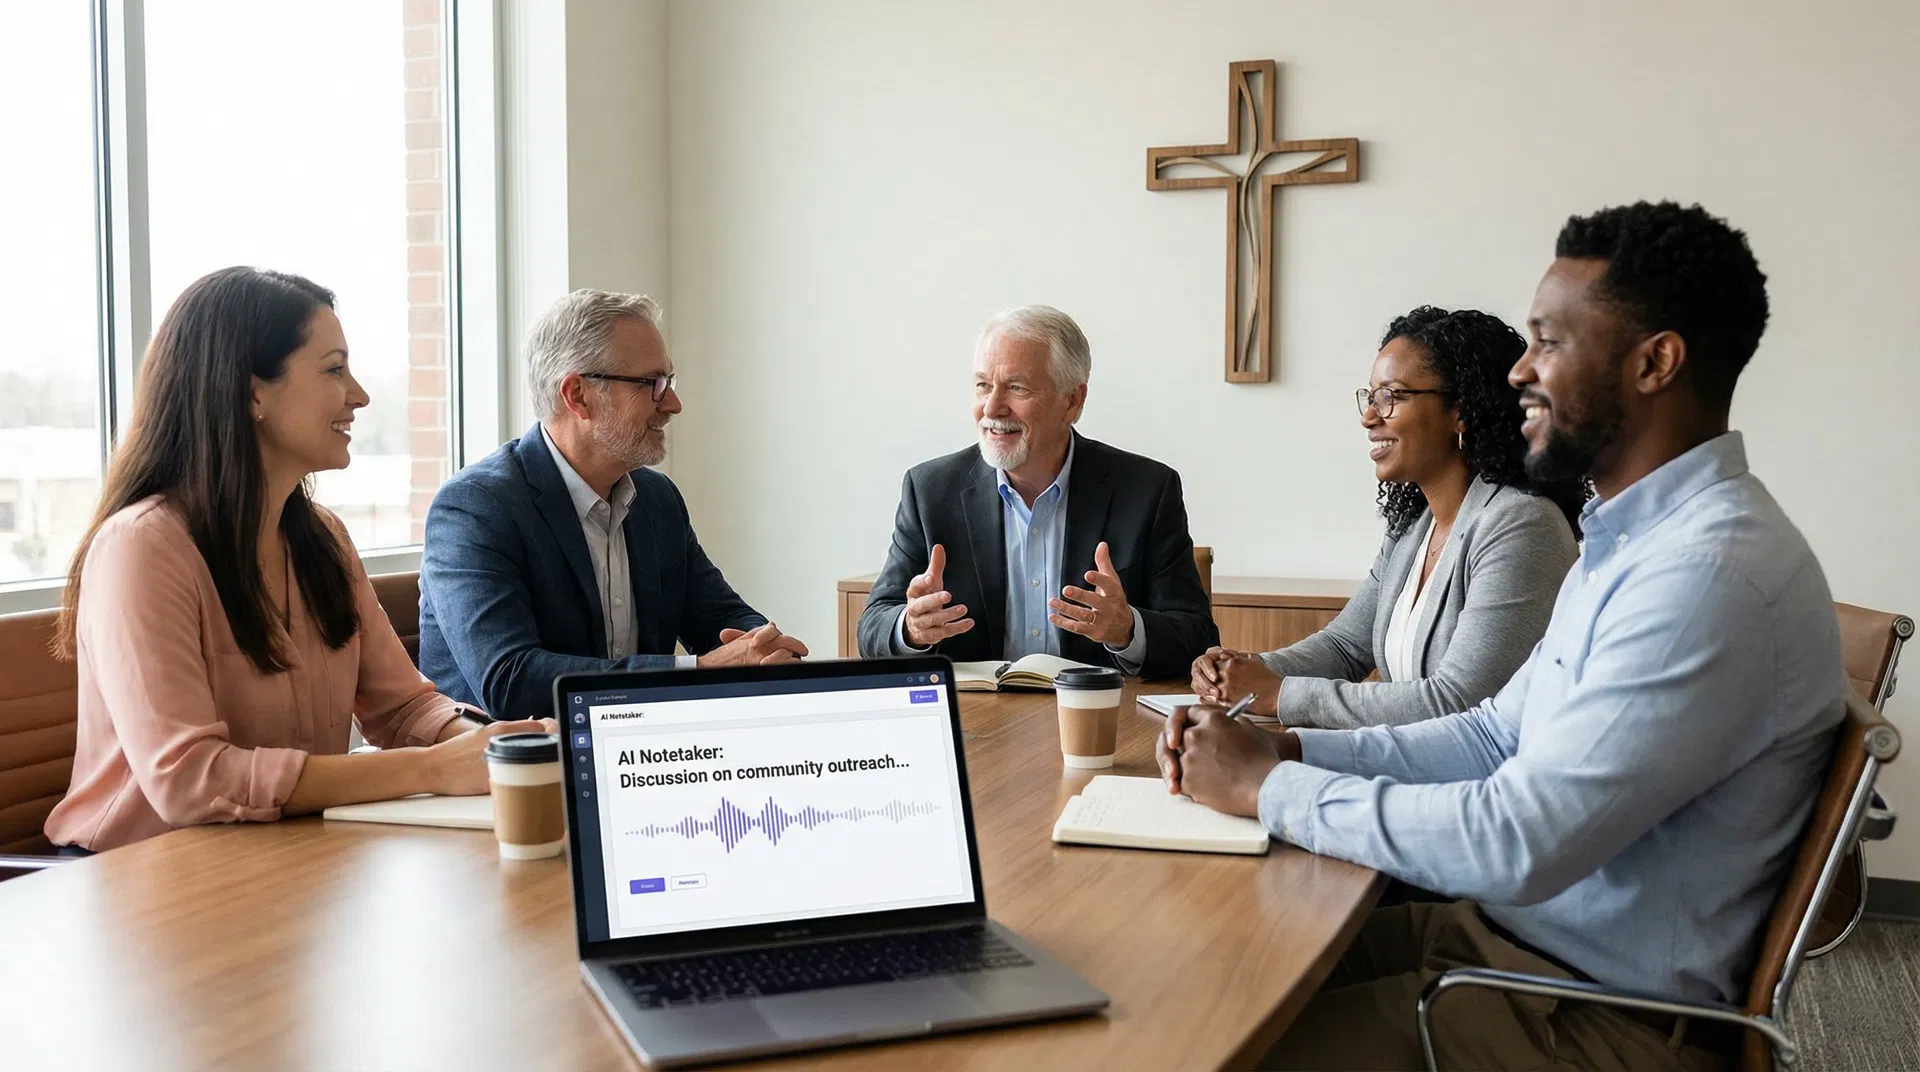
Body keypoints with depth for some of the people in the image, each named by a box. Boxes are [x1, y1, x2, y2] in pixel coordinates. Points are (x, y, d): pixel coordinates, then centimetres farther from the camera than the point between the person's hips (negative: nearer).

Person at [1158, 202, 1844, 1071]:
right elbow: (1502, 735, 12)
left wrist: (1269, 788, -17)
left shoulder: (1710, 575, -26)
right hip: (1507, 929, 9)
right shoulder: (1635, 539, 10)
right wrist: (1292, 748, -1)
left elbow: (1516, 844, -29)